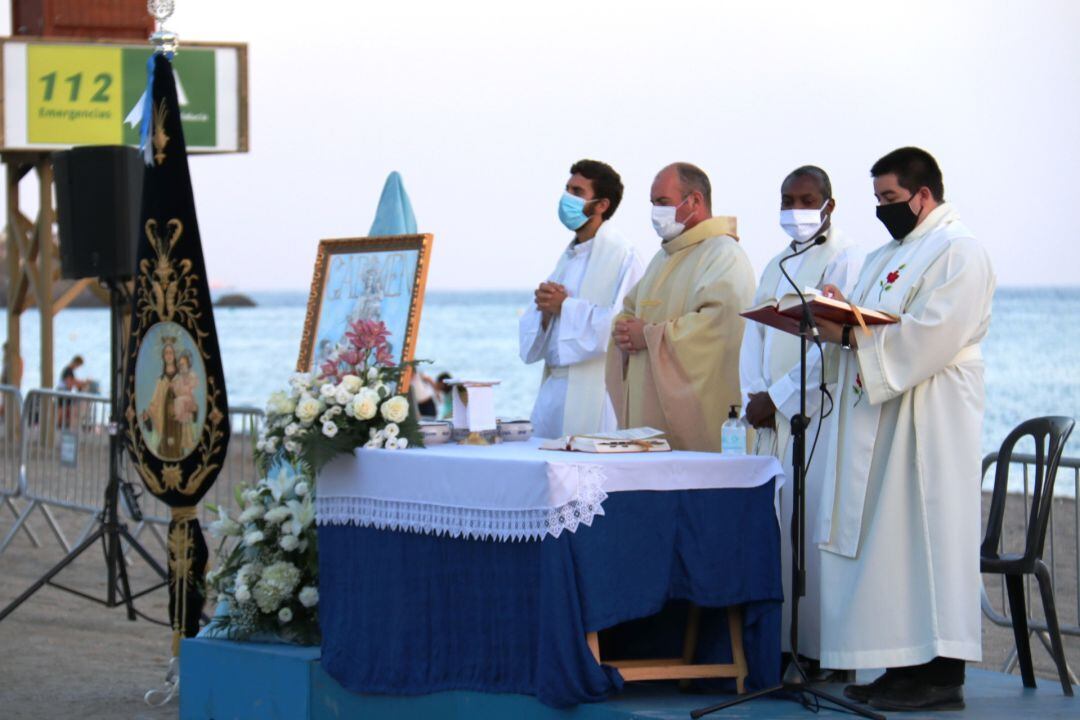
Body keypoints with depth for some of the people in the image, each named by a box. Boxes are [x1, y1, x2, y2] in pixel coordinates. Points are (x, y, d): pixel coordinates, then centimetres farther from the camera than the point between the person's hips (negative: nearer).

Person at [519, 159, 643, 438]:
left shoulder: (622, 256, -8)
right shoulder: (568, 256, 18)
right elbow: (530, 325, 17)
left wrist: (565, 306, -12)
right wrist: (545, 310, -5)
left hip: (594, 392, -8)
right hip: (554, 387, 8)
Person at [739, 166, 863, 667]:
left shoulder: (847, 262, -5)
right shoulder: (778, 266, 21)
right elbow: (754, 337, 18)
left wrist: (777, 398, -13)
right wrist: (753, 397, 1)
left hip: (818, 418, -8)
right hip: (772, 419, 8)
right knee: (773, 528, 4)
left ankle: (823, 652, -7)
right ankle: (780, 645, 8)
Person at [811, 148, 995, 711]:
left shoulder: (959, 253, -8)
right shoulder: (884, 257, 23)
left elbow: (932, 335, -20)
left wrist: (852, 337, -21)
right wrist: (841, 312, 3)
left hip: (928, 421, -9)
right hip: (878, 422, 9)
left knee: (923, 534, -10)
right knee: (883, 537, 6)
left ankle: (940, 673, -8)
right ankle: (904, 665, 9)